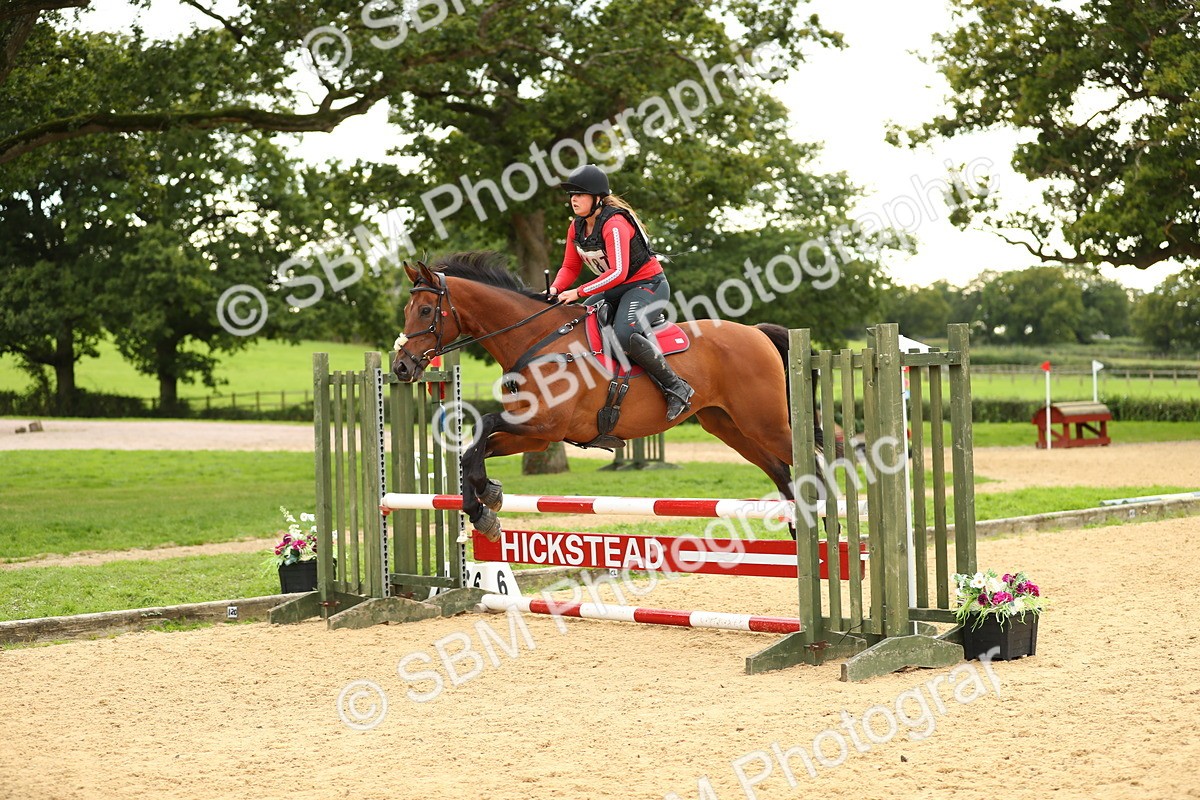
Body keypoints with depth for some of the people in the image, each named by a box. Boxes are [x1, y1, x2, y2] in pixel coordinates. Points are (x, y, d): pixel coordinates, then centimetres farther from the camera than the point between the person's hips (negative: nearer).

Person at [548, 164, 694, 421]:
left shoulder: (614, 224, -24)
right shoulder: (577, 227, 3)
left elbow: (618, 272, -31)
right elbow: (570, 267, 8)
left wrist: (579, 292, -30)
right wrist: (555, 289, -13)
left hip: (648, 284, -10)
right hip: (616, 290, 10)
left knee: (625, 334, -34)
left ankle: (676, 388, -24)